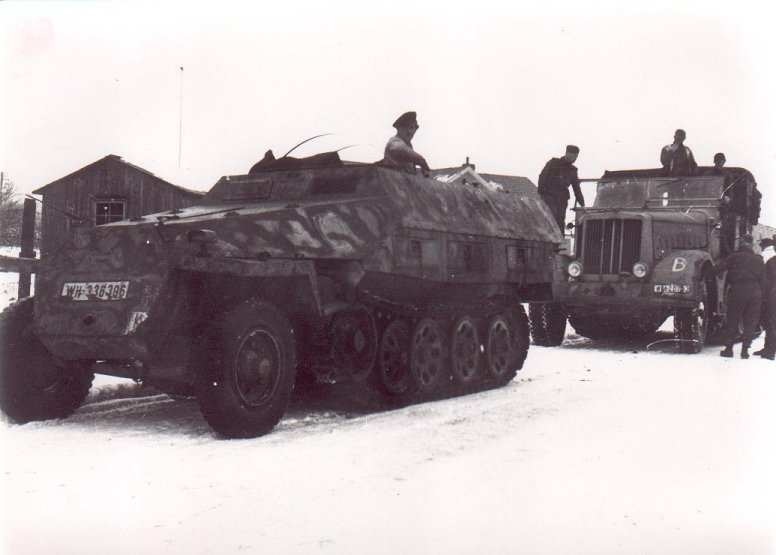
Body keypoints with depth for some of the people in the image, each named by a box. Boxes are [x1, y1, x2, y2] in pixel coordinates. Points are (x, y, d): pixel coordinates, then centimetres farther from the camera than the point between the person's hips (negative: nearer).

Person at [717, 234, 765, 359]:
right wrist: (761, 293, 15)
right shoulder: (759, 259, 13)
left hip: (738, 291, -3)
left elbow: (718, 269, -6)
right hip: (755, 292, 3)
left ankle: (728, 348, 6)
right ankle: (745, 349, 6)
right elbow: (763, 279, 11)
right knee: (750, 322, 8)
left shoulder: (734, 257, 2)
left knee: (732, 321, 5)